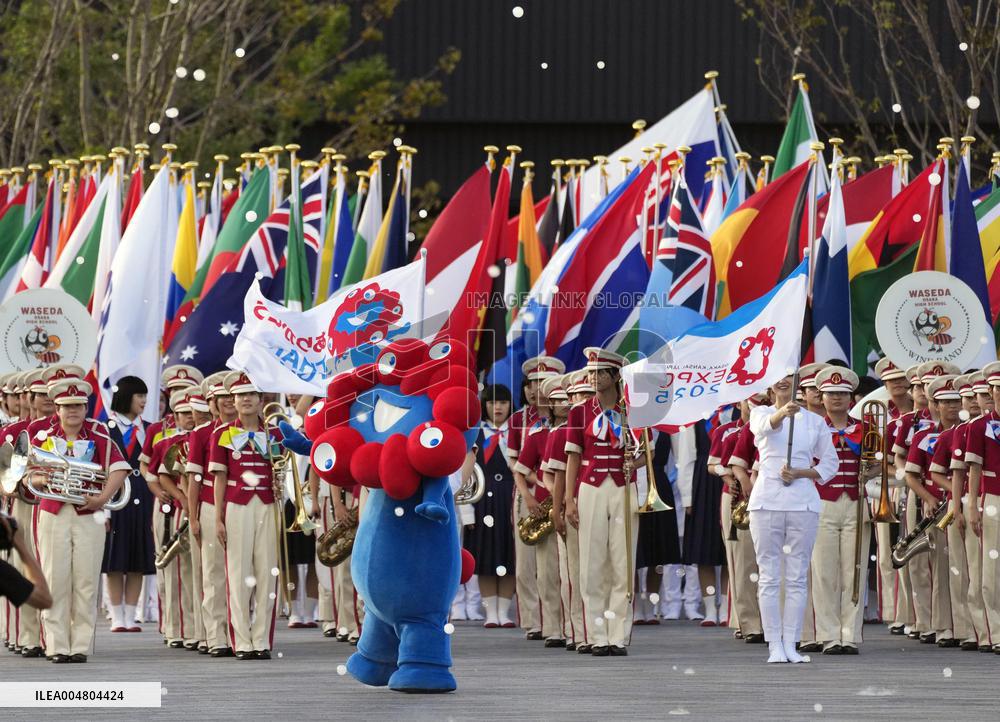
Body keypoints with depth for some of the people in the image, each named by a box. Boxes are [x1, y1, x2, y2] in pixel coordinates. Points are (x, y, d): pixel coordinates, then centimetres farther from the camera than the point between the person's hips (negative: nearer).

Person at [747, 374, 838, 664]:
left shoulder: (815, 421, 9)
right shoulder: (760, 413, 4)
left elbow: (831, 462, 10)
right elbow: (765, 426, -20)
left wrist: (802, 473, -8)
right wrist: (783, 412, -42)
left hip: (803, 501, 1)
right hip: (767, 501, -1)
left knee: (797, 578, 2)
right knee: (769, 577, -1)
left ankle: (791, 645, 6)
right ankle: (775, 646, 1)